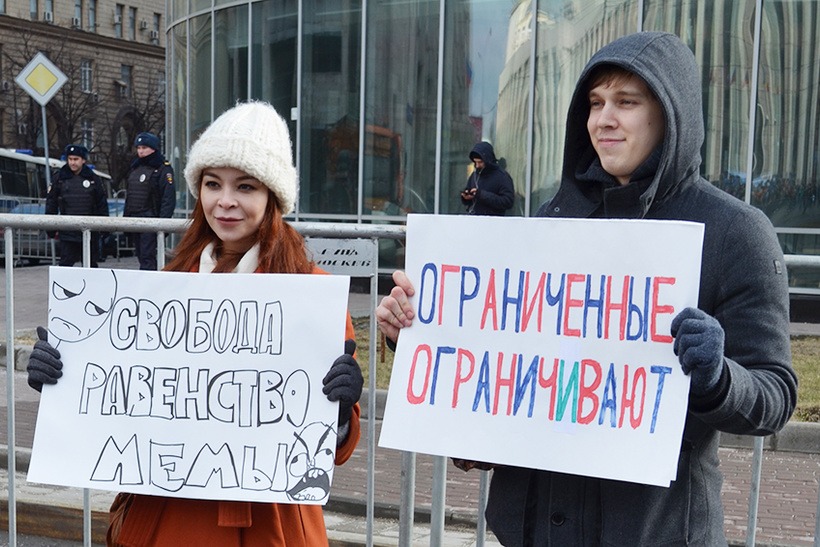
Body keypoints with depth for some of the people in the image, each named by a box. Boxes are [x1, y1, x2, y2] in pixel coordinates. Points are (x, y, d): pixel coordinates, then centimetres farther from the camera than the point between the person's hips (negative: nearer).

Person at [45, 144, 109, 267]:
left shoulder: (93, 179, 4)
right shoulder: (60, 178, 4)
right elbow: (51, 203, 6)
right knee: (65, 263, -2)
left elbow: (102, 205, 6)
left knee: (90, 264, 11)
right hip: (67, 232, 0)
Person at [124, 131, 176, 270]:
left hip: (150, 220, -8)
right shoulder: (134, 168, 18)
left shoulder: (163, 169, -6)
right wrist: (125, 216, 18)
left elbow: (168, 198, -13)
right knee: (141, 256, 10)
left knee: (147, 257, -12)